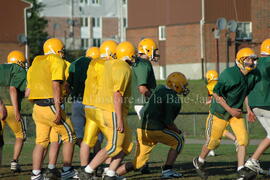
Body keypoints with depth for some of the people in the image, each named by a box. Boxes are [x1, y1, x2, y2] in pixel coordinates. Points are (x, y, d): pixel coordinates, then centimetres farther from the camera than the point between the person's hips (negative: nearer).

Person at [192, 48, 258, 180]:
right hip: (220, 112, -6)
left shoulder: (251, 77, -3)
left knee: (243, 139, -10)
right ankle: (199, 162, 32)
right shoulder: (229, 74, -25)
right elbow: (216, 94, -20)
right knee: (214, 141, 4)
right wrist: (229, 110, -21)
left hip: (236, 112, 6)